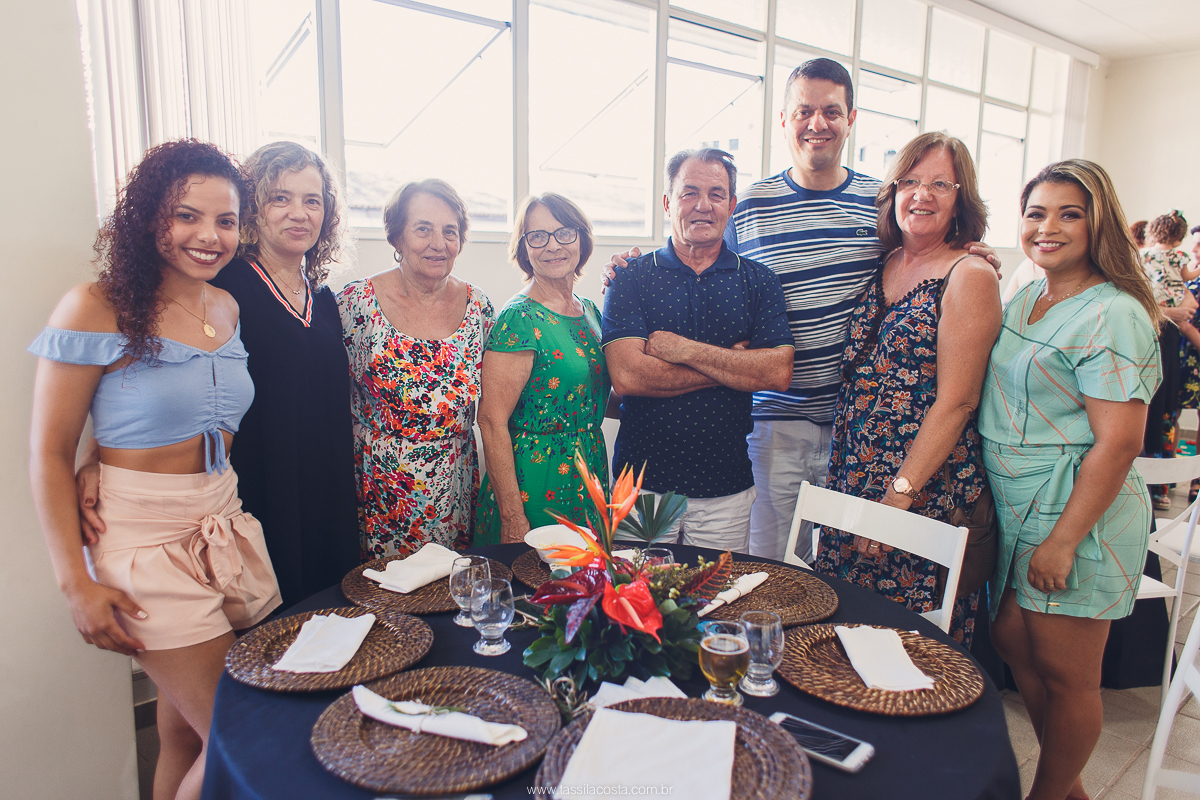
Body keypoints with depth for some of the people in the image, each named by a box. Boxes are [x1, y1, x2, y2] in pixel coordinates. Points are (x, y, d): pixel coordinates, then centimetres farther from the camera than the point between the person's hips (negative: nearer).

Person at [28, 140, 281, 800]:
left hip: (226, 530, 6)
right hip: (147, 541, -5)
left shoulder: (228, 307, 8)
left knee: (185, 731, 14)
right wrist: (76, 583, -11)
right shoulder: (97, 309, -11)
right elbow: (49, 455, -9)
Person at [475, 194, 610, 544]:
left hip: (590, 480, 7)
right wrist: (513, 519, -21)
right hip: (537, 486, -7)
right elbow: (492, 421, -18)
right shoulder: (519, 318, -15)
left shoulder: (590, 311, 8)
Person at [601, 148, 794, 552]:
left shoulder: (758, 281, 5)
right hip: (642, 481, -1)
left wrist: (685, 350, -15)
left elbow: (779, 373, -9)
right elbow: (627, 376, -15)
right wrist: (732, 363, -11)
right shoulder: (631, 278, -1)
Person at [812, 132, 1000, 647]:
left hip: (927, 491, -6)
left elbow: (956, 401, -14)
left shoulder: (970, 276, -9)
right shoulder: (885, 266, 10)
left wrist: (899, 496, -17)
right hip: (854, 479, 6)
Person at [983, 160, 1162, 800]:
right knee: (1013, 642, 16)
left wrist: (1062, 541, -21)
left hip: (1080, 515, -8)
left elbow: (1119, 442, -21)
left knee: (1065, 674, 6)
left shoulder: (1112, 314, -16)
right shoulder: (1023, 300, 10)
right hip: (1015, 508, 9)